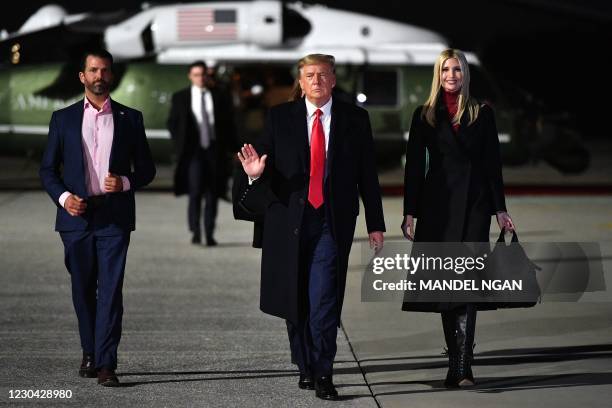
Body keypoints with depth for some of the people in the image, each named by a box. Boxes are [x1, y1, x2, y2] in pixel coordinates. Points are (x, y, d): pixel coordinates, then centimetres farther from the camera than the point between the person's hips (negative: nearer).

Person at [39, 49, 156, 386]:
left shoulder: (130, 118, 7)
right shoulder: (63, 118, 8)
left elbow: (146, 168, 10)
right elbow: (48, 169, 9)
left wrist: (125, 182, -11)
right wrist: (63, 197, -8)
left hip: (114, 216, -1)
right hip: (76, 217, 1)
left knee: (111, 289, -9)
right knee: (83, 289, 9)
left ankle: (106, 364, -11)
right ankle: (89, 352, 28)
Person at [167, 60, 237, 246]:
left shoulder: (219, 98, 7)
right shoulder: (180, 98, 6)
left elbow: (228, 124, 11)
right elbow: (172, 123, 11)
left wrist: (232, 148, 4)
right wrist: (181, 145, 1)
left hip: (214, 150, 2)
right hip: (194, 151, -2)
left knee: (212, 194, 2)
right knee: (195, 191, -14)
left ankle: (209, 234, 8)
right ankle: (195, 232, -11)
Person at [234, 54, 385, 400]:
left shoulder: (355, 119, 5)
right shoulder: (280, 117, 5)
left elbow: (368, 174, 7)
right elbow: (268, 164, 3)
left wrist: (375, 223, 6)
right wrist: (257, 173, -21)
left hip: (332, 221, -2)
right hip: (290, 218, 2)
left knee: (324, 297, -12)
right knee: (295, 299, 9)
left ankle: (323, 374, -9)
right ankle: (305, 367, 24)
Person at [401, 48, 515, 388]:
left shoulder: (482, 114, 7)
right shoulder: (424, 115, 8)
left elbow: (492, 163, 7)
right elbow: (414, 166, 6)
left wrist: (500, 209, 2)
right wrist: (409, 213, 0)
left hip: (474, 204, -1)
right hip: (438, 205, 1)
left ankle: (462, 366, -18)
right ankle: (457, 362, 13)